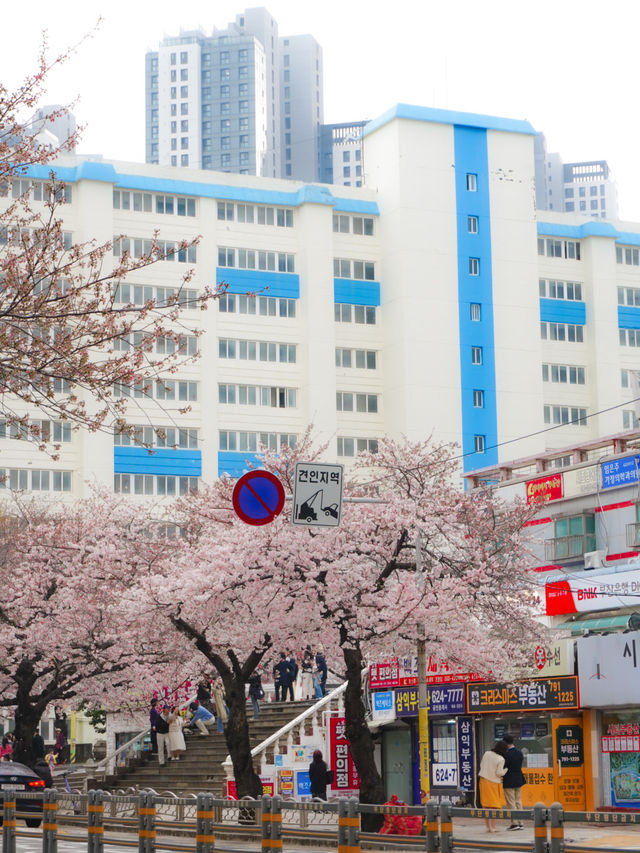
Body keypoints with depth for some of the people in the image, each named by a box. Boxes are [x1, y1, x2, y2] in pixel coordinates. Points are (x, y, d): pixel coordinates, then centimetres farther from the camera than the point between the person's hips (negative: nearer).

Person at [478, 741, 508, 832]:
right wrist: (506, 769, 1)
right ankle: (492, 827, 1)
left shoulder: (487, 754, 0)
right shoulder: (500, 759, -15)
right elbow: (499, 773, -15)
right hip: (494, 783, -5)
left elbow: (481, 765, 9)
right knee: (494, 806, 3)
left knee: (485, 805, 11)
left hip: (483, 780, 5)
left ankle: (487, 826, 15)